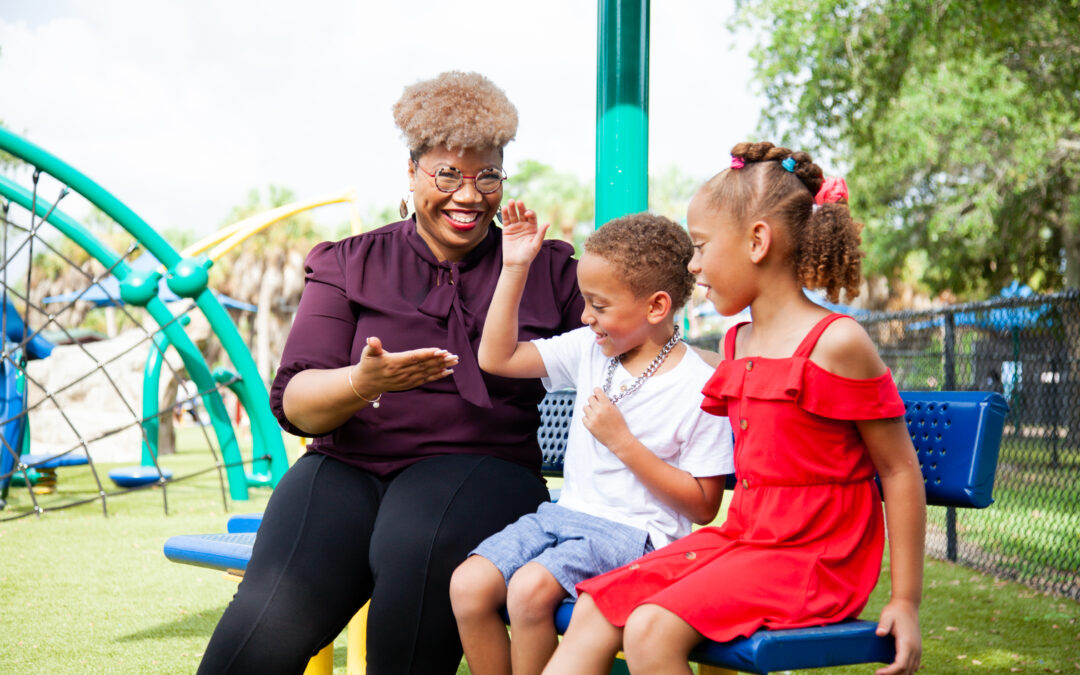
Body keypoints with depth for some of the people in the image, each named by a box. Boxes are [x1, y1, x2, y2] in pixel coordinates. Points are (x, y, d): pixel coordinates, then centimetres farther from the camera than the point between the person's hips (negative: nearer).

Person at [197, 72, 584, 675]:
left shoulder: (551, 270, 15)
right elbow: (293, 404, 2)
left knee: (418, 546, -37)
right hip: (349, 467, 1)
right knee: (273, 616, -29)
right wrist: (363, 383, -18)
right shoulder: (349, 264, 13)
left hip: (482, 466, 0)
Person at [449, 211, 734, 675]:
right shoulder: (589, 349, 8)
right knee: (468, 585, -16)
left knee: (530, 588, -30)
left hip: (635, 532, -6)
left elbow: (703, 506, -10)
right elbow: (496, 357, 12)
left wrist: (622, 442, -17)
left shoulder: (699, 388, -11)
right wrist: (515, 268, 5)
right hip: (565, 514, 7)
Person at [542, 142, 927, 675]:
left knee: (651, 630, -26)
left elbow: (900, 470, -10)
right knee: (595, 609, -5)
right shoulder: (737, 344, 12)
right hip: (740, 536, 8)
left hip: (813, 557, -8)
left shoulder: (836, 344, -13)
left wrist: (906, 601, -10)